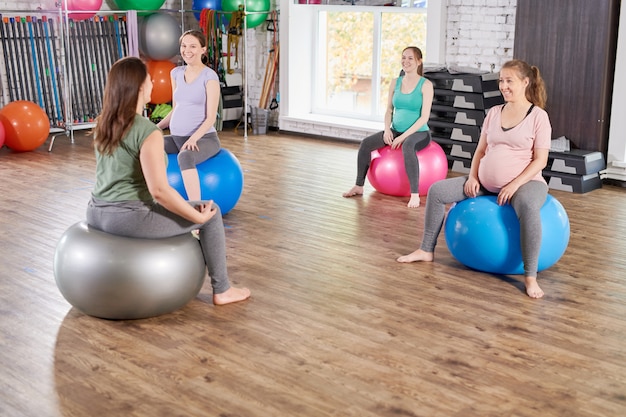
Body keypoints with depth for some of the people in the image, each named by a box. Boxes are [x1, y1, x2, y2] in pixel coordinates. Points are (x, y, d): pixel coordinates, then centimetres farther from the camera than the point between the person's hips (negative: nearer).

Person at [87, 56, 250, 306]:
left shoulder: (103, 125, 6)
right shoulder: (148, 132, -19)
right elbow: (159, 191, -24)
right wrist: (198, 217, -12)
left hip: (97, 215, 9)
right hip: (129, 219, -8)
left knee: (165, 207, 37)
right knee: (211, 212, 7)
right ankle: (222, 291, 16)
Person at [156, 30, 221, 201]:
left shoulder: (210, 76, -7)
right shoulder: (176, 73, 11)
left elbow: (211, 117, -12)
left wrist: (194, 138, -28)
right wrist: (156, 127, 3)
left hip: (204, 138, -6)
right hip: (177, 137, 6)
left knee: (185, 156, -40)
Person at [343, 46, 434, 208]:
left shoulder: (425, 85, -8)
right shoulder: (395, 82, 8)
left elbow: (424, 117, -13)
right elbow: (389, 110, 11)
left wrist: (404, 136, -20)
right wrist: (387, 129, -9)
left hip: (419, 133, -5)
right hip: (396, 131, 5)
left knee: (407, 146, -40)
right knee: (366, 143, -17)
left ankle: (415, 194, -38)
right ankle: (359, 186, -5)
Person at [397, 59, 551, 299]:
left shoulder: (538, 116, -7)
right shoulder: (494, 113, 10)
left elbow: (540, 160, -12)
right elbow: (481, 150, 14)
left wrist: (514, 185, -22)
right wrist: (473, 177, -2)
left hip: (525, 182, -6)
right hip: (486, 183, 6)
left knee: (528, 207, -42)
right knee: (437, 191, -3)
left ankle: (530, 276, -35)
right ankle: (426, 250, 9)